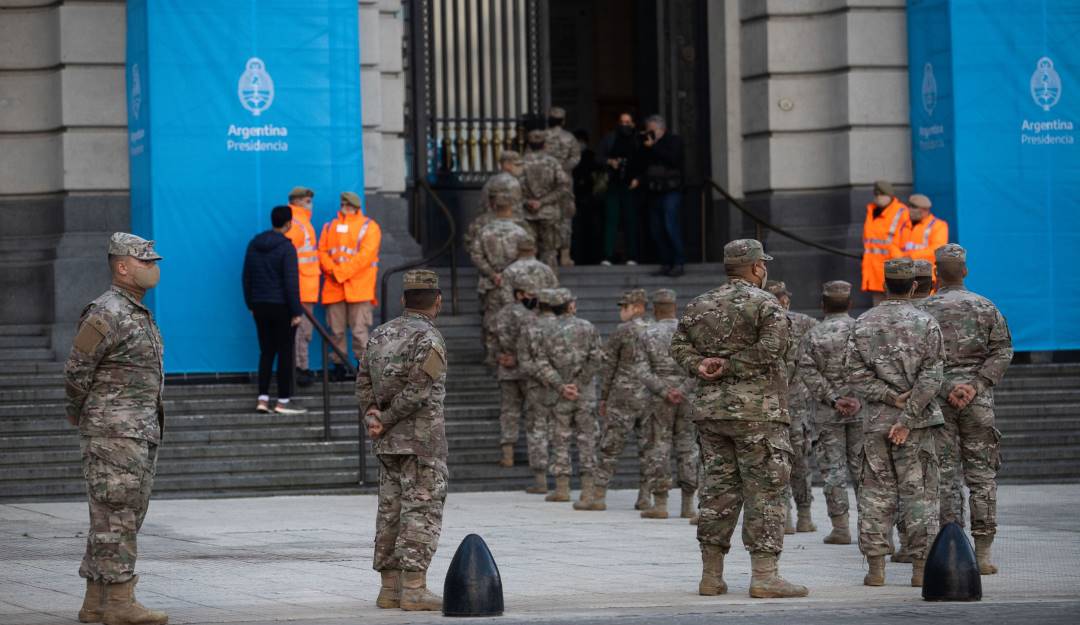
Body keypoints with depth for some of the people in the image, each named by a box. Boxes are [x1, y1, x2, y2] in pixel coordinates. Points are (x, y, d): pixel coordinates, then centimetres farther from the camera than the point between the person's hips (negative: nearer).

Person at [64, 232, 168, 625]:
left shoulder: (139, 314, 17)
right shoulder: (106, 315, -14)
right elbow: (77, 372, -10)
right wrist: (77, 415, 4)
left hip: (140, 433, 9)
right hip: (113, 433, -9)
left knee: (121, 517, 9)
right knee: (116, 517, -9)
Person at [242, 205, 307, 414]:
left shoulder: (254, 244, 7)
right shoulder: (286, 248, -14)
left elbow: (247, 277, 12)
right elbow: (291, 282, -16)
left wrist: (251, 304, 19)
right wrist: (296, 311, -13)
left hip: (260, 306, 6)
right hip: (281, 307, -6)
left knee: (266, 352, 10)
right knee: (285, 354, 1)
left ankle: (263, 400, 5)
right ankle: (283, 402, 2)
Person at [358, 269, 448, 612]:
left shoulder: (380, 335, 10)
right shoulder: (429, 340, -13)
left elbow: (364, 383, 6)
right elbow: (416, 391, -18)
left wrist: (372, 416, -6)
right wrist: (385, 422, -8)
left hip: (389, 442, 7)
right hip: (422, 440, -7)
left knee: (392, 511, 10)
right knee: (422, 512, -7)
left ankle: (390, 587, 10)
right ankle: (414, 588, -12)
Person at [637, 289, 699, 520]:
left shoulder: (648, 334, -1)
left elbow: (644, 372, -9)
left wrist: (664, 391, -11)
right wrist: (683, 390, -10)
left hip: (659, 399, -2)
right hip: (687, 397, 2)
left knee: (658, 448, 2)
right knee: (687, 448, 7)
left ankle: (660, 503, -2)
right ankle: (688, 504, 6)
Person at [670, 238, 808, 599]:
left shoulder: (699, 306, 14)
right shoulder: (766, 305, -6)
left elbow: (679, 345, 8)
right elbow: (771, 349, -19)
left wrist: (700, 365, -5)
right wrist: (732, 366, -11)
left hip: (710, 408, 6)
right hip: (757, 409, -6)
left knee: (717, 488, 11)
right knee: (764, 492, -4)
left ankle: (711, 574, 10)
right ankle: (764, 575, -8)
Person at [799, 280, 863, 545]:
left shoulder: (814, 334, -1)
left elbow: (808, 371, -8)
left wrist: (832, 399, -8)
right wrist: (860, 399, -10)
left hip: (828, 412, -1)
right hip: (860, 411, 1)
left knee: (833, 466, 3)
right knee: (860, 464, 11)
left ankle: (840, 526, -1)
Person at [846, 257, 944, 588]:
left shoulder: (863, 324, 5)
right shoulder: (926, 324, -3)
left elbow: (856, 375, -3)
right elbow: (930, 378, -11)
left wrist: (892, 398, -7)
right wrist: (907, 417, -11)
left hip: (875, 421, 2)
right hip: (917, 423, -2)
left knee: (876, 492, 6)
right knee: (918, 491, 2)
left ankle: (876, 566, 2)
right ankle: (921, 567, 0)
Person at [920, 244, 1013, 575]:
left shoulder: (925, 311, 1)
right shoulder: (986, 308, 6)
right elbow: (1002, 351, -2)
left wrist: (945, 390, -11)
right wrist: (976, 385, -9)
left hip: (937, 397, -1)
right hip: (978, 399, 1)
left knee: (945, 476, 2)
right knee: (981, 474, 4)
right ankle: (983, 554, 0)